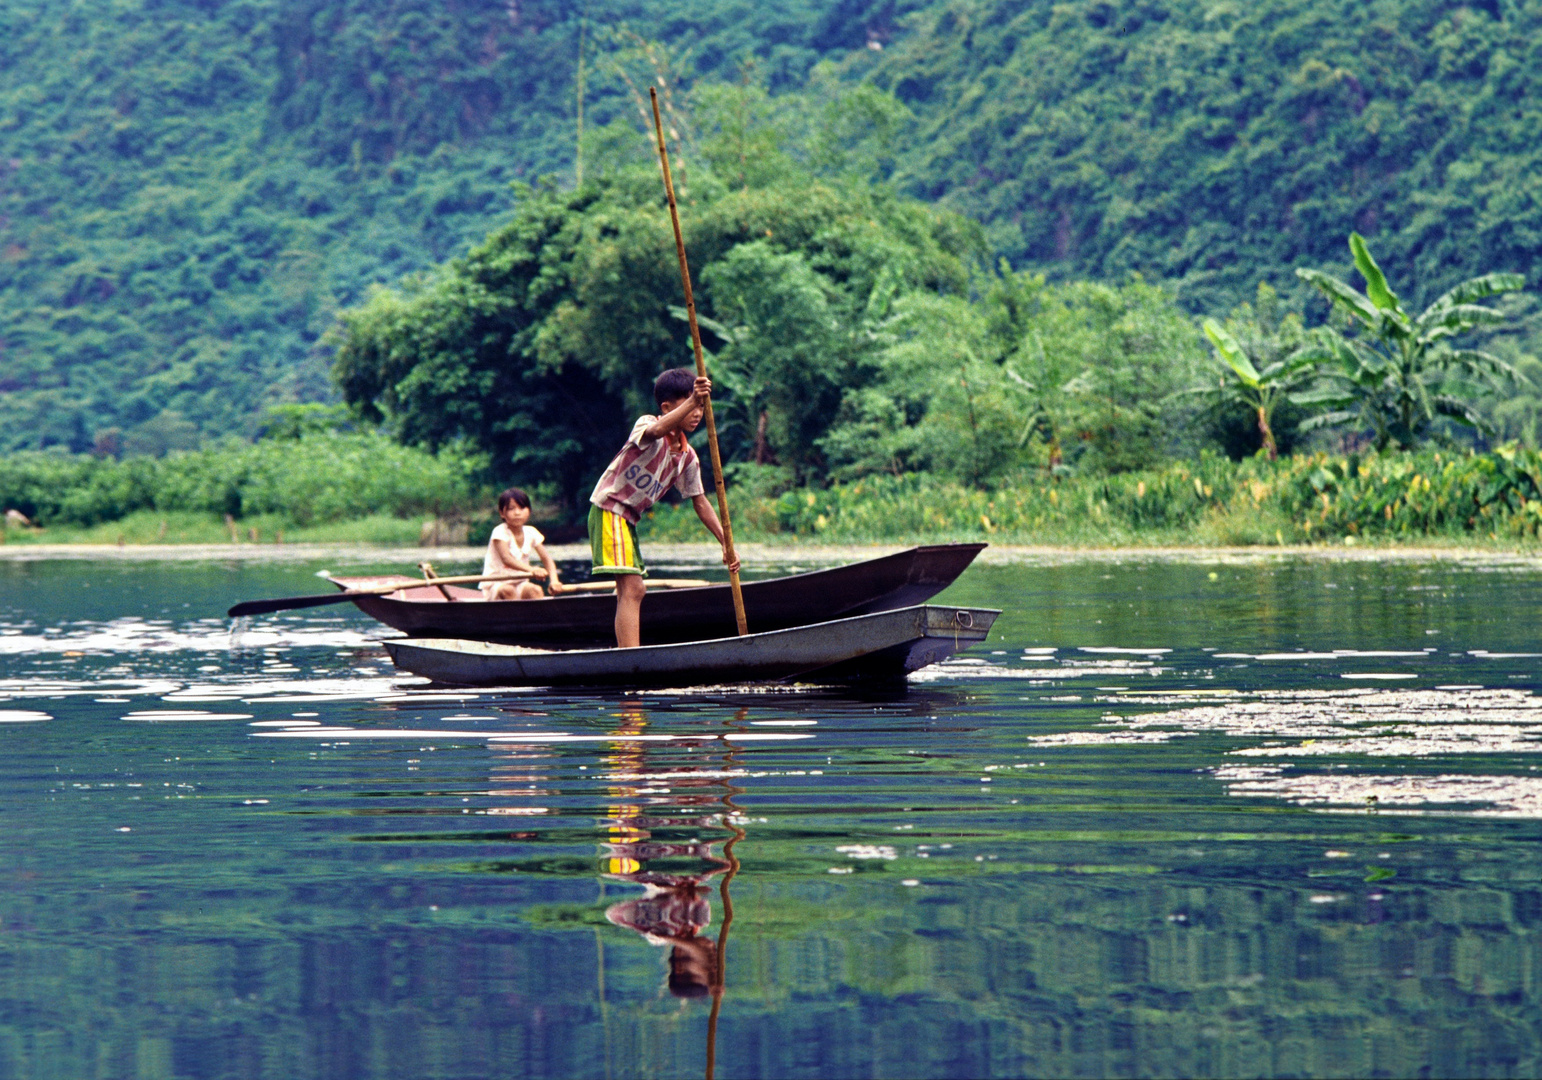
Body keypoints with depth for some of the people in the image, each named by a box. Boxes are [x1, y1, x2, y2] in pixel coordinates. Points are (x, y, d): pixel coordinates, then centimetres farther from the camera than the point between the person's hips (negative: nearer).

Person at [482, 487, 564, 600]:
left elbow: (546, 559, 0)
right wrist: (531, 570, -49)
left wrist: (554, 580, -22)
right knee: (508, 591, -37)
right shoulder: (500, 532, -14)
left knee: (535, 590, -26)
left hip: (519, 585, 5)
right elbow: (506, 559, -31)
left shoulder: (531, 533, 4)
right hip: (495, 585, -5)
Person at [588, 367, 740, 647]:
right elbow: (656, 430, -39)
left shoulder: (687, 457, 9)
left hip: (629, 519, 10)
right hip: (609, 510, -10)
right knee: (632, 589, -19)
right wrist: (691, 401, -49)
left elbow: (700, 502, 13)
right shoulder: (646, 425, -13)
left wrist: (726, 542, 4)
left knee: (633, 591, 19)